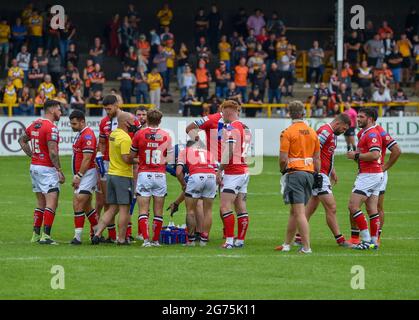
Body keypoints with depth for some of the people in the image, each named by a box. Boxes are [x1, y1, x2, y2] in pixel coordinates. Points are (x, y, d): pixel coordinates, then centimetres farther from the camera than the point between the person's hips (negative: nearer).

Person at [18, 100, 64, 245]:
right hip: (47, 169, -9)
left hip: (34, 166, 9)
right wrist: (60, 171, -17)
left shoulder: (35, 124, 10)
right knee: (51, 204, -8)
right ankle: (46, 236, -13)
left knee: (41, 204, 16)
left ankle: (36, 234, 16)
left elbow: (22, 140, 23)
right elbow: (53, 152, -21)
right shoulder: (51, 128, -16)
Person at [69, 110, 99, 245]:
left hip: (87, 174, -10)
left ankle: (78, 236, -13)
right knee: (86, 206, 13)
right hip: (81, 175, 10)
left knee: (78, 204, -14)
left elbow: (87, 159, -21)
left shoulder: (88, 135, -16)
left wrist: (78, 176, -20)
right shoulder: (80, 134, 16)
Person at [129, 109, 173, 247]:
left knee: (143, 210, -1)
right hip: (160, 175, 1)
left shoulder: (140, 134, -3)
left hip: (144, 174, -1)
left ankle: (146, 239, -14)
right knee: (158, 211, 9)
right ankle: (156, 240, 9)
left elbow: (131, 156, 5)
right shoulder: (166, 136, 2)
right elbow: (169, 159, 2)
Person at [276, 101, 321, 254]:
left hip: (294, 173, -6)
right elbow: (317, 158, 12)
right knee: (294, 212, 15)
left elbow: (283, 158, -11)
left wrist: (283, 170, 8)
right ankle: (287, 244, 22)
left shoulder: (288, 132, -9)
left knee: (299, 213, -7)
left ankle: (306, 247, -12)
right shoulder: (312, 132, 9)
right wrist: (317, 175, 19)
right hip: (309, 173, 6)